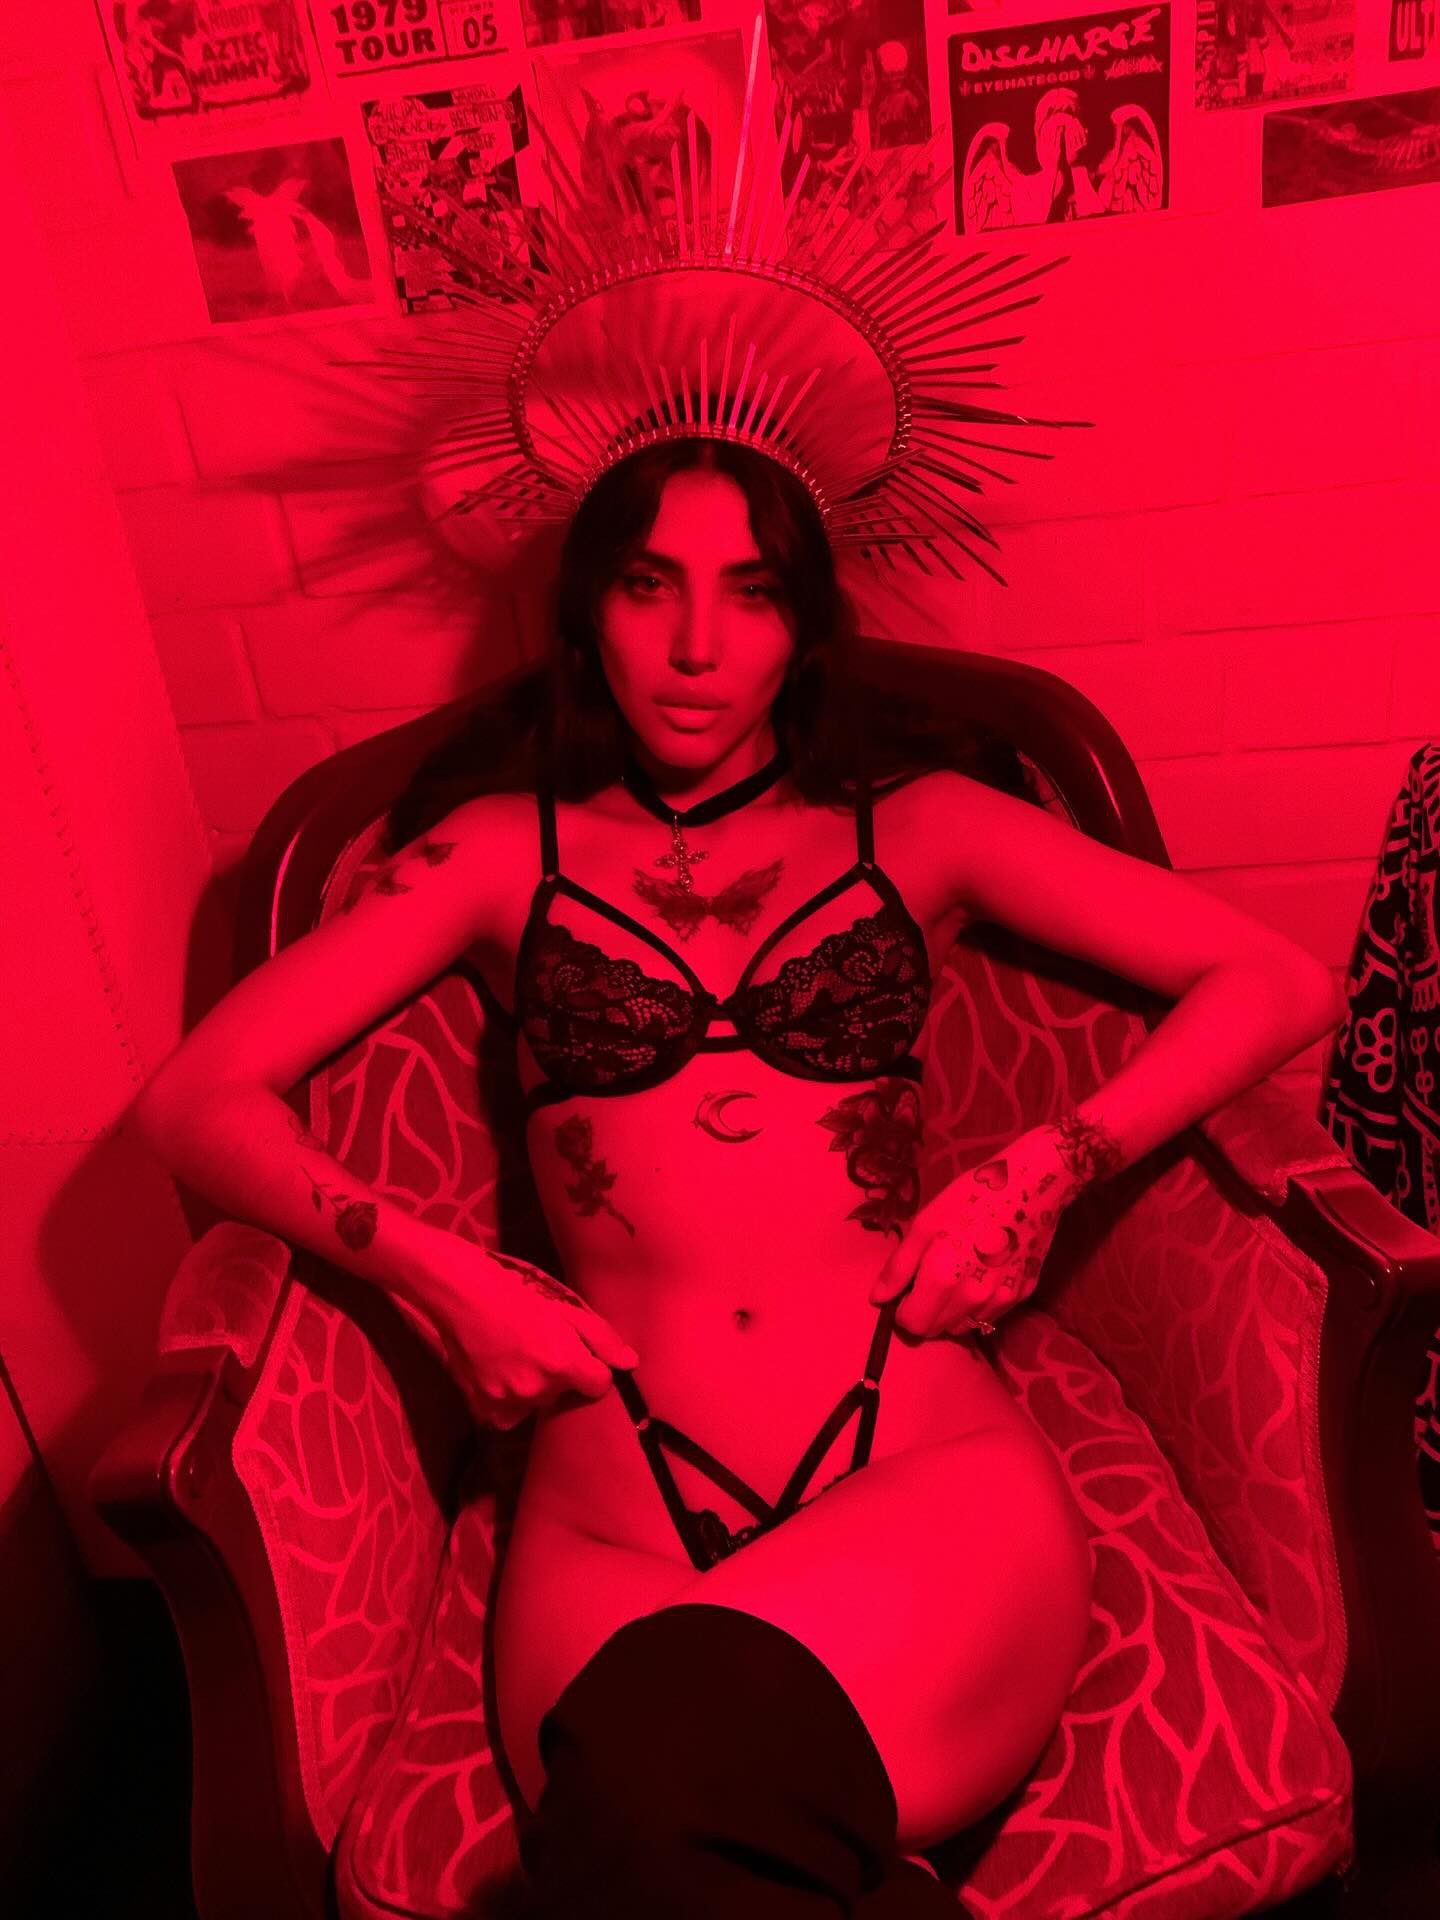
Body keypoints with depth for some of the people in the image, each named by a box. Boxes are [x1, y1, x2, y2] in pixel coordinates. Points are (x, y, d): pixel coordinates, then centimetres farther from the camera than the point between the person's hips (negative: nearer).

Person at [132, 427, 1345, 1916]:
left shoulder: (915, 824, 15)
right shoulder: (505, 848, 15)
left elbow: (1280, 983, 12)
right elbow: (192, 1099, 10)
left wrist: (1048, 1171, -3)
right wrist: (430, 1273, -5)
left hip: (926, 1476, 0)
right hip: (609, 1524, 1)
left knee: (663, 1767, -30)